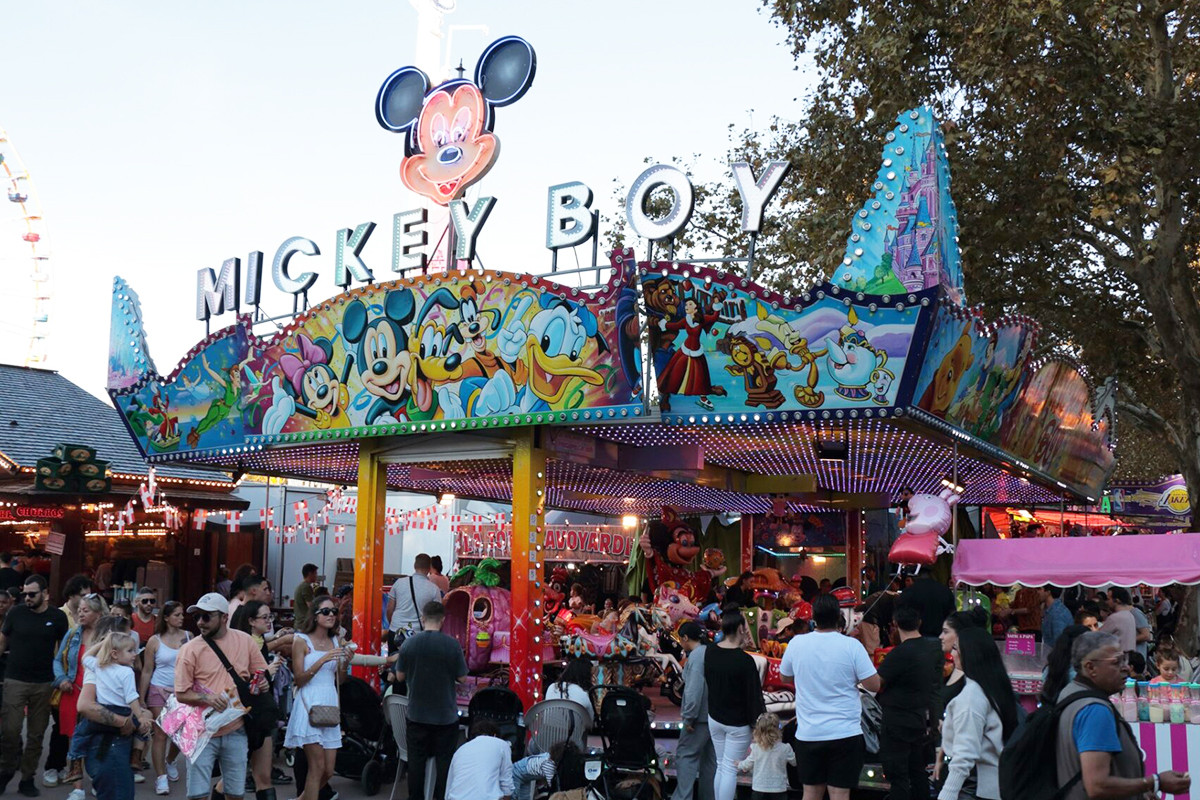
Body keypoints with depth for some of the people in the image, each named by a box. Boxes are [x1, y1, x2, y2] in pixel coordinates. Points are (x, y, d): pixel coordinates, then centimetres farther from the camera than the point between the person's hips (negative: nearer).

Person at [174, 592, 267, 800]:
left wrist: (260, 683, -10)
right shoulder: (190, 649, -8)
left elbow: (262, 673, 13)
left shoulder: (244, 640, 1)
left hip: (235, 730, 2)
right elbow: (181, 694, -7)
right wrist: (209, 699, -23)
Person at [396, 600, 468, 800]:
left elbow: (399, 676, 1)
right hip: (446, 715, -2)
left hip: (417, 714, 2)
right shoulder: (452, 644, -15)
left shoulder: (409, 643, -9)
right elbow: (462, 677, -7)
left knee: (416, 759, 12)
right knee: (444, 760, 10)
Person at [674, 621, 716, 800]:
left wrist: (689, 716, -17)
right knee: (710, 759, 13)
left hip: (700, 716, -9)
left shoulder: (696, 656, -15)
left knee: (686, 755, -5)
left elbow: (695, 689, -23)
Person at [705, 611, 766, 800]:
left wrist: (739, 645, 9)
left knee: (721, 766, 15)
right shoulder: (744, 660, -21)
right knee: (730, 770, -1)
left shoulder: (710, 653, -4)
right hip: (738, 723, -6)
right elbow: (754, 696, -17)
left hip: (715, 718, 6)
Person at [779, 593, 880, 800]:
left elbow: (785, 677, 13)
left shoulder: (796, 644, -4)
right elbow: (874, 685, -8)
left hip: (808, 734, 3)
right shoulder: (851, 646, -12)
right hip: (844, 733, -2)